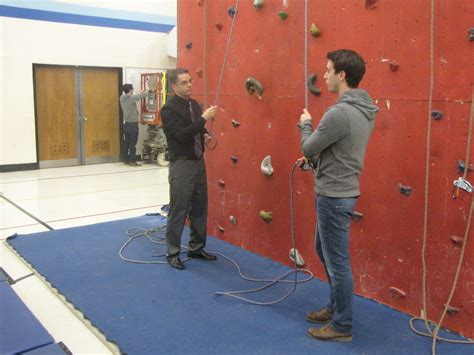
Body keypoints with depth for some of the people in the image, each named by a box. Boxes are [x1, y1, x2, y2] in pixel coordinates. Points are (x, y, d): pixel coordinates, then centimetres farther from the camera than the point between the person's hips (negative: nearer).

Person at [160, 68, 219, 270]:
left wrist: (204, 136, 1)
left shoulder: (194, 104, 11)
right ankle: (172, 253, 12)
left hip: (199, 162, 8)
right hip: (181, 165, -8)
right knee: (178, 210, -1)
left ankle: (196, 248, 27)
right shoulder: (169, 109, -14)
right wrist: (204, 118, -26)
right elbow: (181, 134, -25)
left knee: (200, 208, 14)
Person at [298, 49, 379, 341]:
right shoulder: (365, 111, 7)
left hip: (334, 196, -10)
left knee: (337, 261, 3)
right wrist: (316, 159, 15)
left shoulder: (340, 112, -24)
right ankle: (336, 307, 38)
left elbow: (308, 149, -14)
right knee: (326, 252, 24)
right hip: (341, 191, 10)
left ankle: (342, 326, 18)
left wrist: (305, 124, 3)